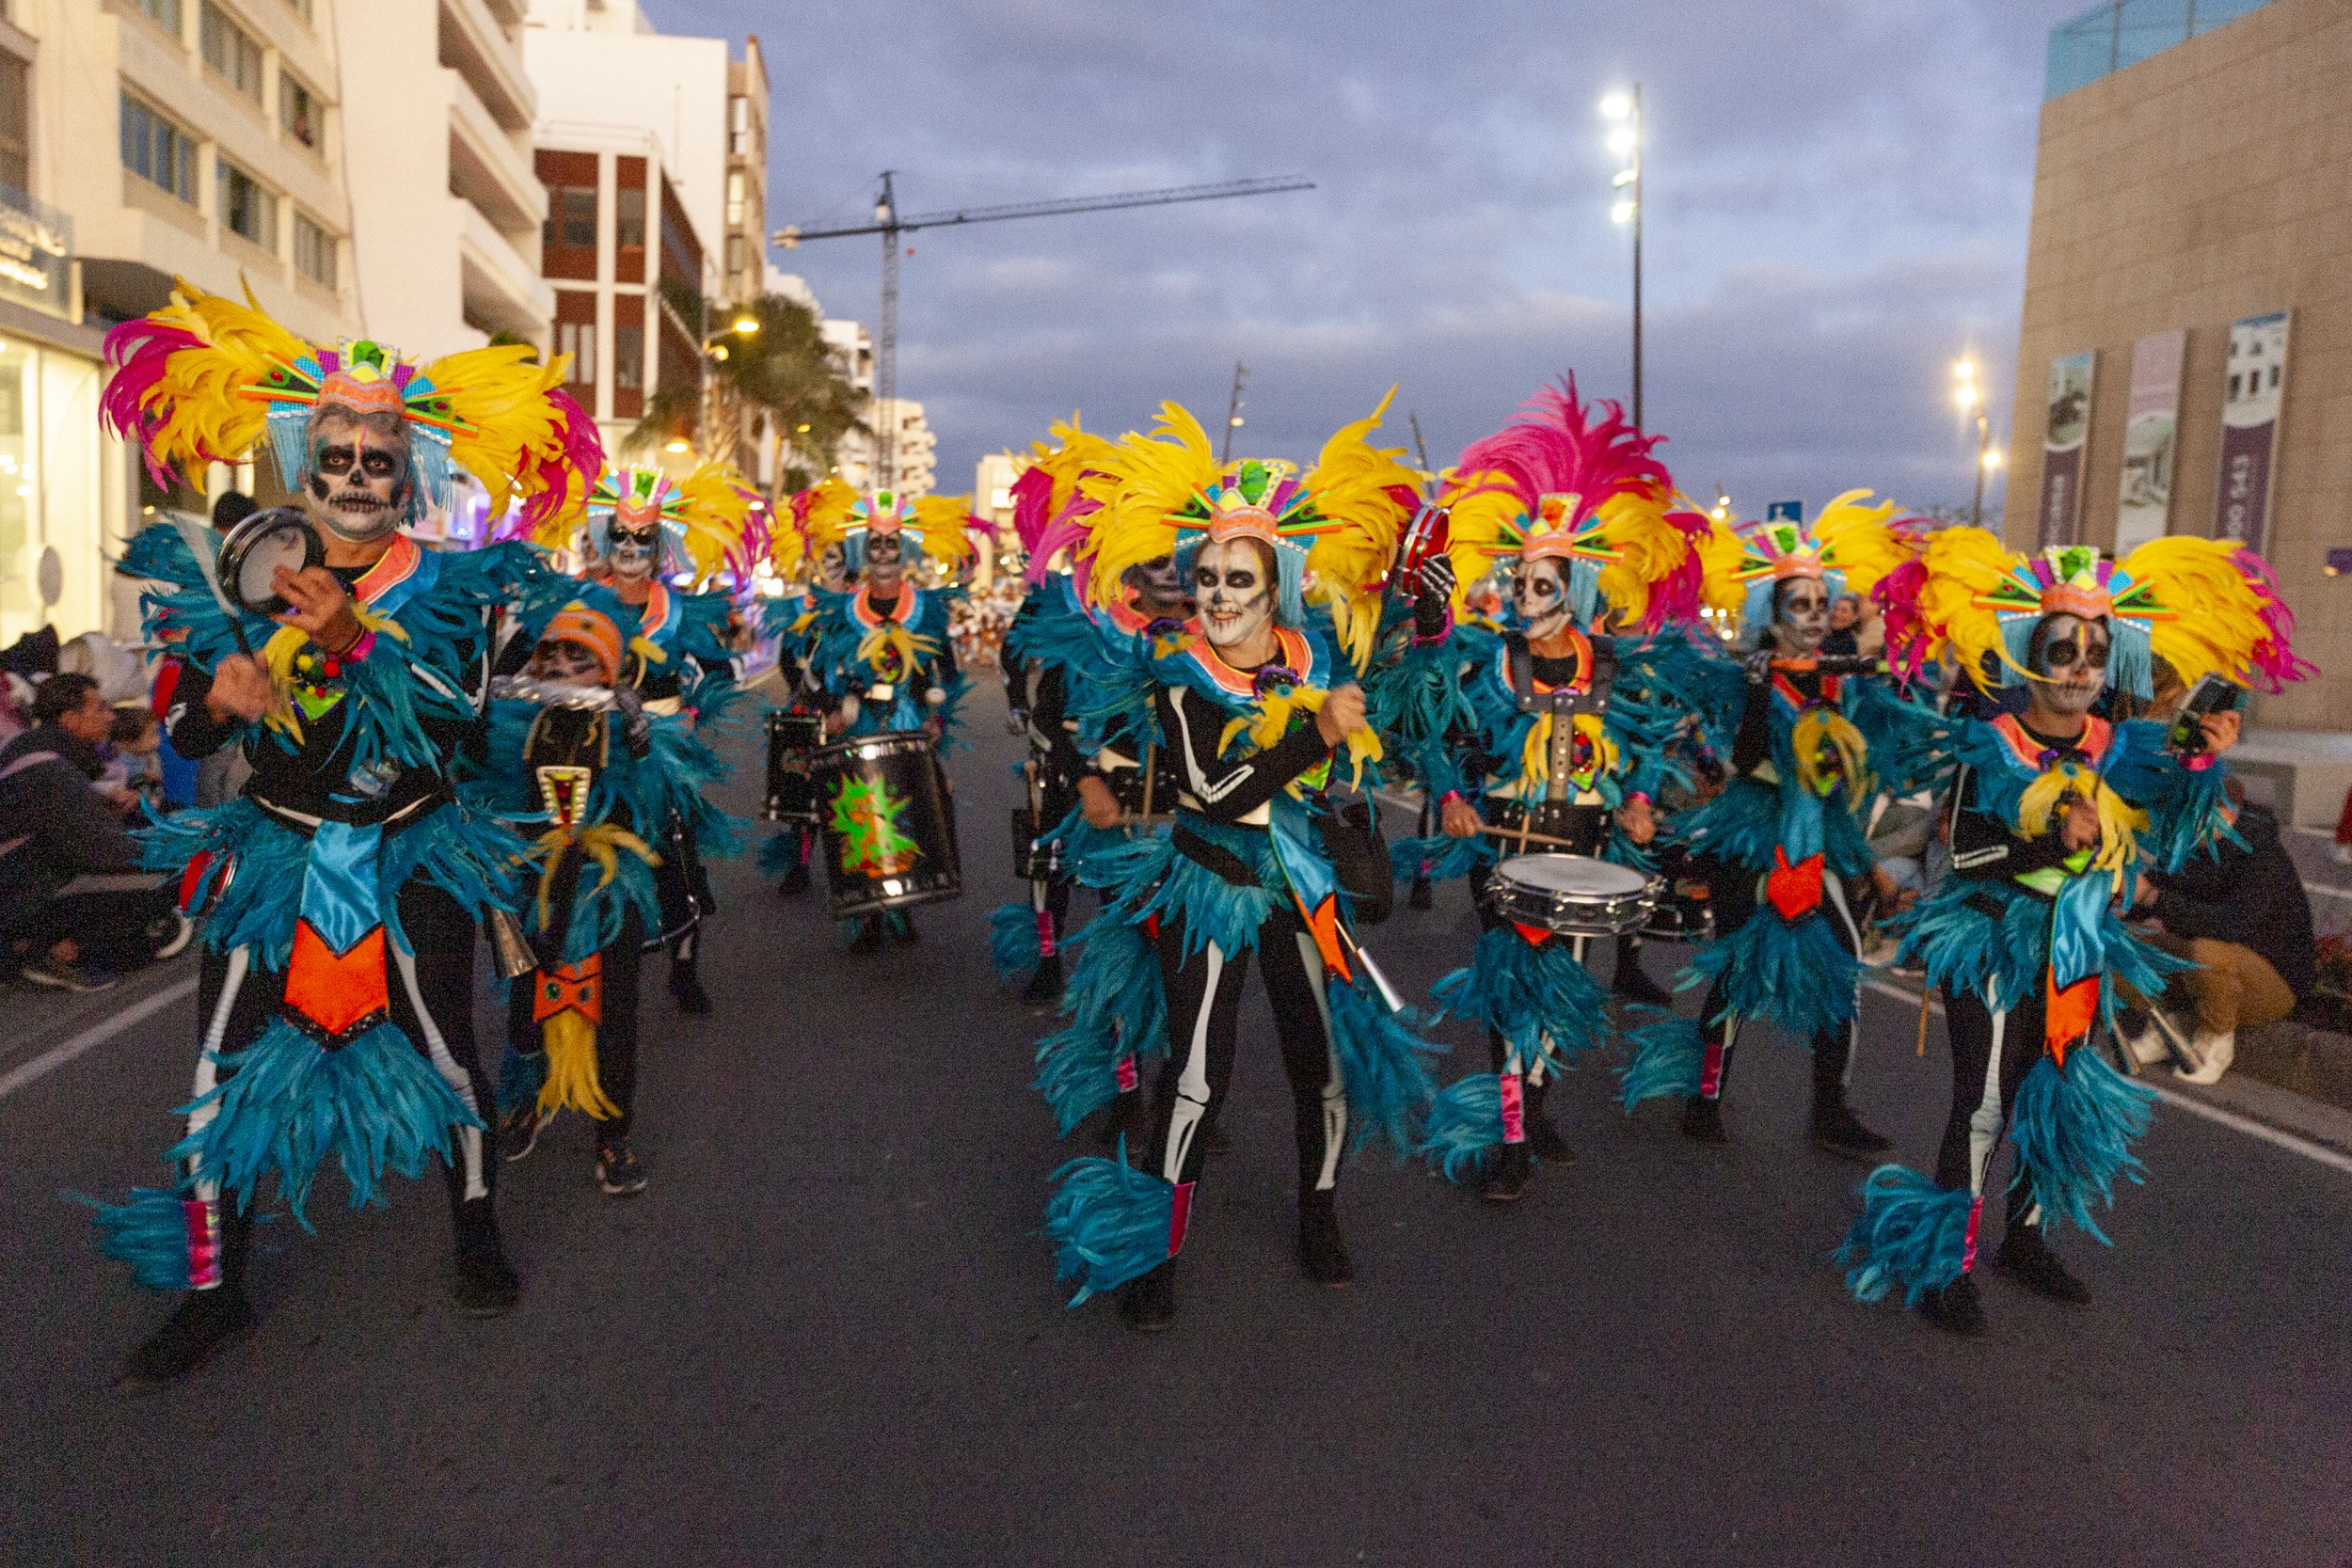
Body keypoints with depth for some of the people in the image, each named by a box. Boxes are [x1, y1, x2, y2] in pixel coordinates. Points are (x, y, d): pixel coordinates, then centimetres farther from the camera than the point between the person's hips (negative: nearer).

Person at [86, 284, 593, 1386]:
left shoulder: (448, 586, -3)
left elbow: (460, 721, -18)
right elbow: (184, 737, 4)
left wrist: (354, 637, -27)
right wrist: (217, 696, -19)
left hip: (410, 857, -2)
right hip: (274, 856, 2)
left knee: (443, 1050, 0)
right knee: (227, 1068, 1)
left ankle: (477, 1237, 23)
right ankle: (214, 1287, 17)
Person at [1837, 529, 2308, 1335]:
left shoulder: (2122, 749, 5)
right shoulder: (1994, 745, -8)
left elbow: (2168, 850, 0)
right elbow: (1963, 854, -14)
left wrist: (2198, 769, -12)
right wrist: (2053, 842, -26)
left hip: (2079, 949, 5)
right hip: (1994, 942, -5)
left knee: (2058, 1095, 14)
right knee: (1985, 1101, -11)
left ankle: (2026, 1237, 32)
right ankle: (1947, 1263, -3)